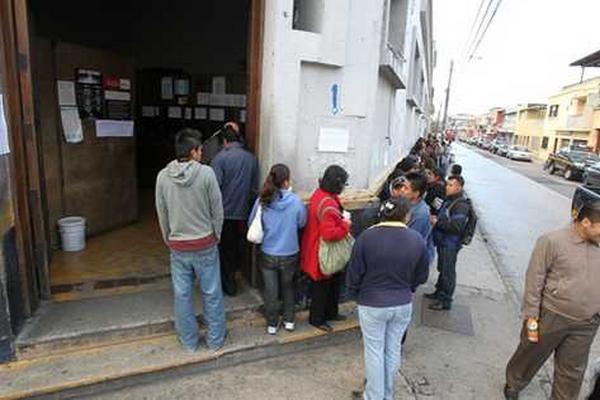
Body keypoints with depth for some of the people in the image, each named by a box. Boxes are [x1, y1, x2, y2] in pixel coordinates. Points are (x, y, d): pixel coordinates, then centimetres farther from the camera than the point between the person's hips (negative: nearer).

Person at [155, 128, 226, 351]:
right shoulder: (206, 173, -15)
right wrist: (216, 235, 7)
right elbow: (217, 210, -9)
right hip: (205, 244, -2)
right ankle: (215, 339, 27)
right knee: (211, 293, 12)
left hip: (178, 246, 3)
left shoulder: (163, 177, -6)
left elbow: (162, 214, 3)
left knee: (182, 294, 15)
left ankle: (189, 341, 30)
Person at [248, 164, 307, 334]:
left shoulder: (262, 201, -15)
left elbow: (252, 224, -1)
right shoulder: (295, 201, -18)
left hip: (268, 254, 0)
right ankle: (289, 320, 35)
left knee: (271, 290, 16)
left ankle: (272, 324, 31)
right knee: (288, 286, 24)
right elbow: (302, 223, -1)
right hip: (290, 254, 0)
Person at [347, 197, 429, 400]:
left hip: (372, 304, -3)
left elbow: (354, 273, -10)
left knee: (374, 351, 14)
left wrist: (355, 295, 8)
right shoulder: (417, 240, -9)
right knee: (393, 350, 19)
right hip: (403, 304, 3)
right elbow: (422, 276, 3)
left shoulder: (366, 237, -18)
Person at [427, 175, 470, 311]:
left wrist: (438, 222, -21)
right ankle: (439, 292, 36)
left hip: (450, 244, -9)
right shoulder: (449, 201, 11)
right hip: (443, 241, 9)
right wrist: (436, 218, 7)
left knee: (448, 272, 0)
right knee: (442, 269, 21)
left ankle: (445, 300, 11)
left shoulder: (461, 205, -18)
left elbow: (456, 225, -28)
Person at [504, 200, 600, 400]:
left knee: (572, 370, 16)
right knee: (531, 355, 17)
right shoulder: (552, 241, -17)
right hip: (550, 316, -4)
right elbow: (534, 280, -13)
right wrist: (531, 314, -12)